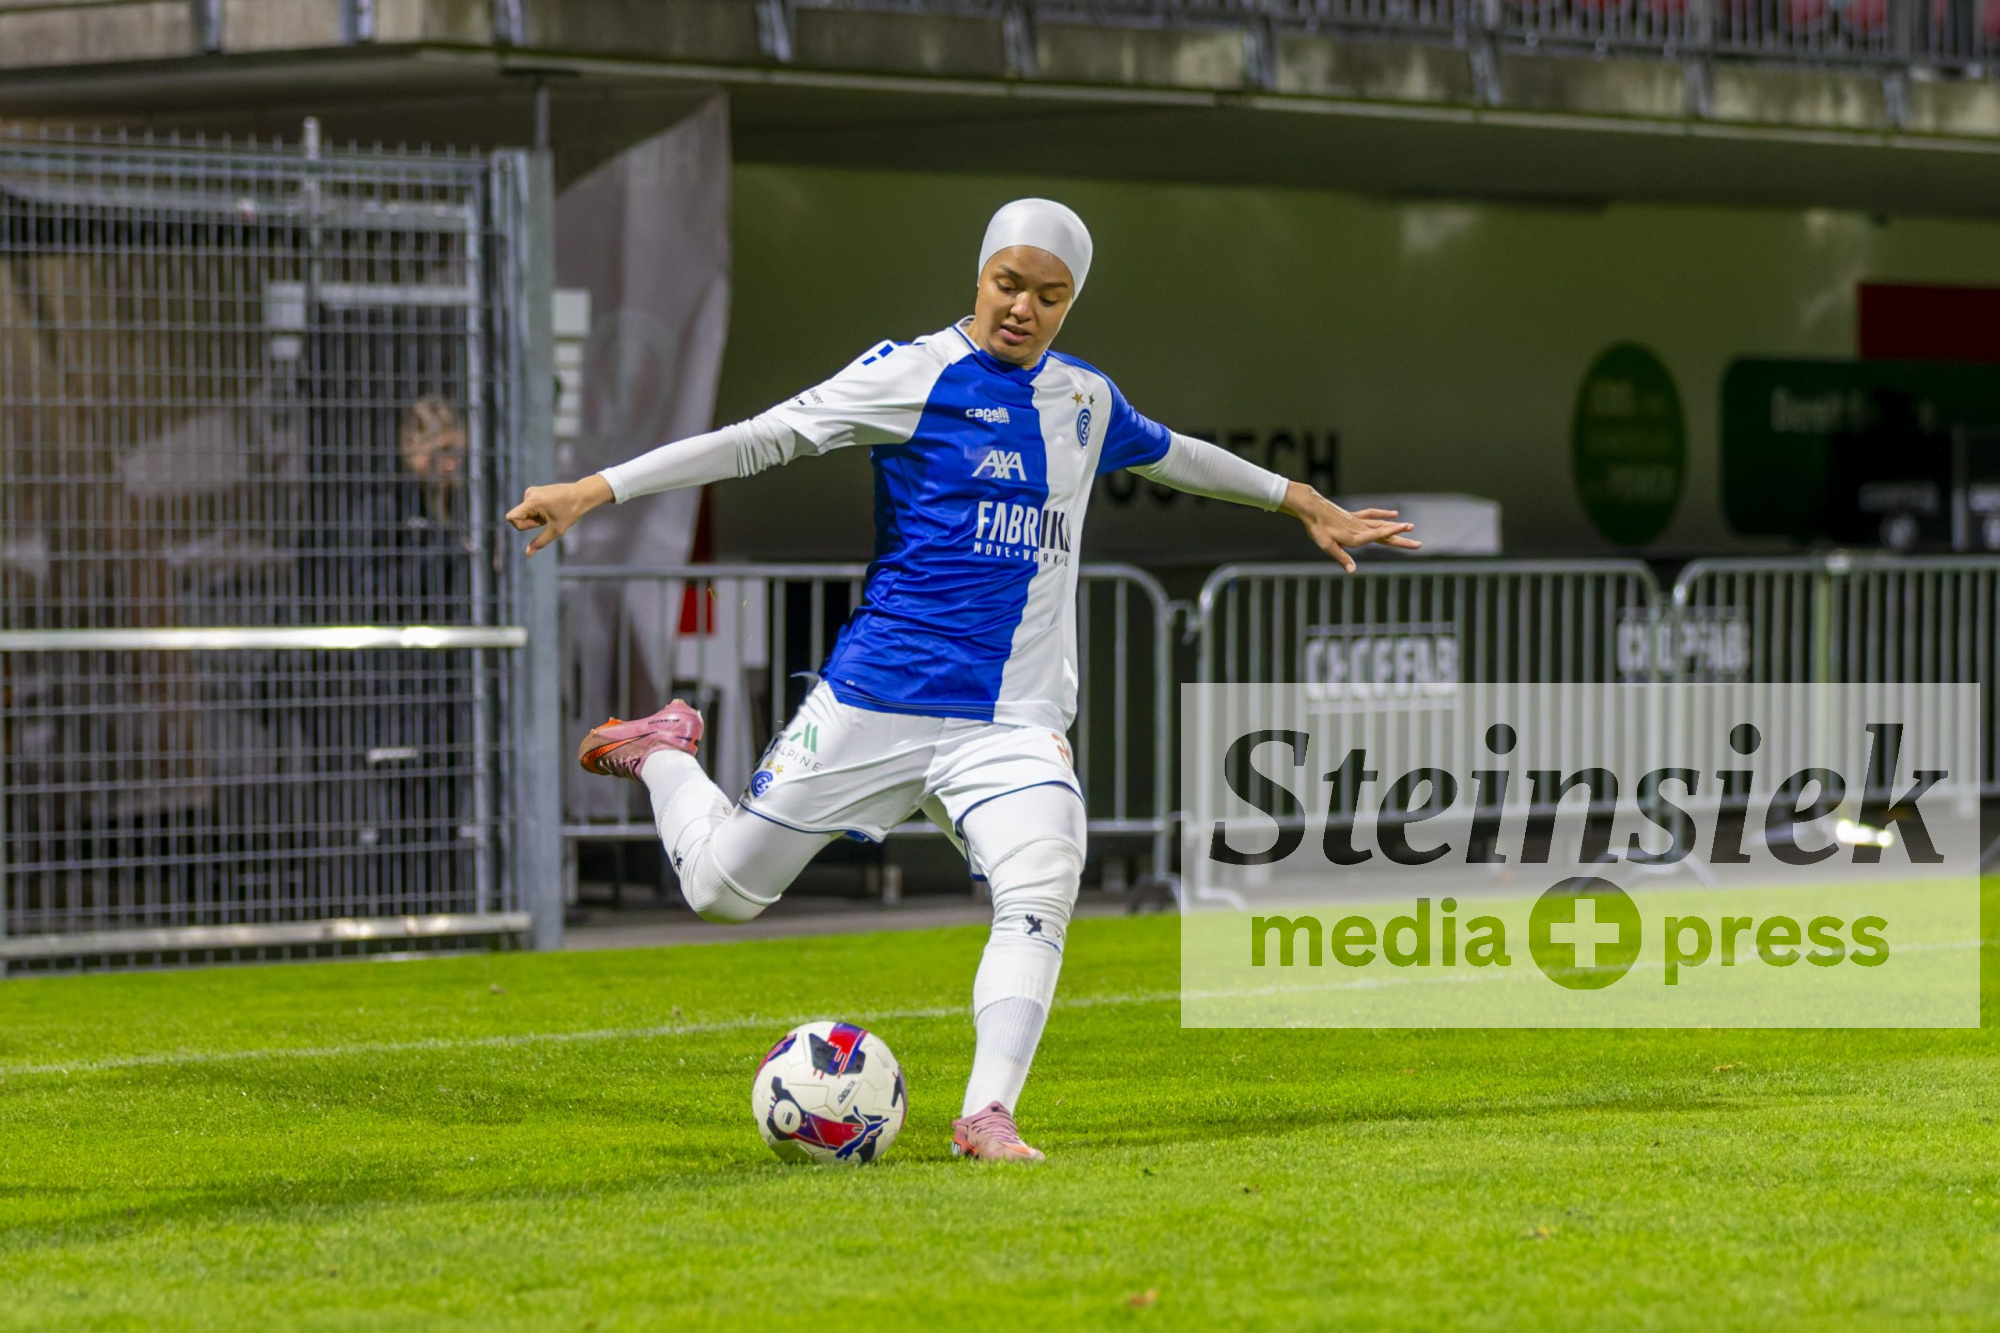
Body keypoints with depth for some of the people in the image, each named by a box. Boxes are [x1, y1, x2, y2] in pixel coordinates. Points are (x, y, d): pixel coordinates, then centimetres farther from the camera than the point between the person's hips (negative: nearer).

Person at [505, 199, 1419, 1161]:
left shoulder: (1087, 401, 13)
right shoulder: (913, 375, -5)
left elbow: (1173, 456, 34)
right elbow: (760, 439, -10)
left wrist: (1302, 503, 44)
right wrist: (592, 491, -17)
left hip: (1013, 722, 3)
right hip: (875, 701, -3)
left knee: (1040, 893, -24)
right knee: (722, 890, 2)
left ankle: (987, 1117, -25)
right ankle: (662, 755, 33)